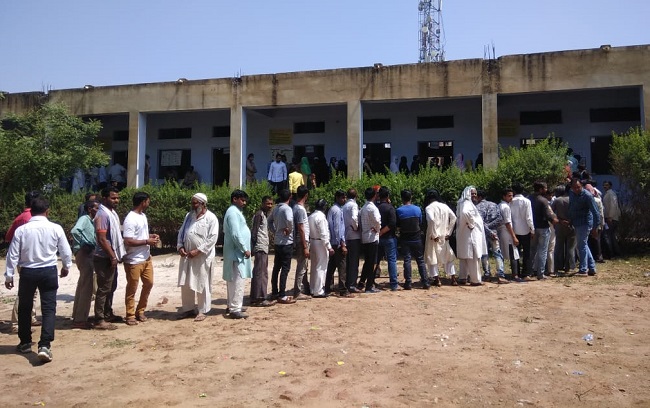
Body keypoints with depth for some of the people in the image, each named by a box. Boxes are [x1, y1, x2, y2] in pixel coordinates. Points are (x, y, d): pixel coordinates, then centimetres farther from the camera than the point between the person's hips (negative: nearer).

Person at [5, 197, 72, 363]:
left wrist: (9, 275, 8)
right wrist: (66, 266, 20)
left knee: (24, 308, 18)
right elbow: (66, 251, 2)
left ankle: (25, 342, 31)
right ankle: (45, 345, -11)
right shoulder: (55, 228, -6)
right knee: (49, 309, 1)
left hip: (27, 272, 1)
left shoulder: (21, 229, -5)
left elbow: (13, 254, -2)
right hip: (48, 271, -1)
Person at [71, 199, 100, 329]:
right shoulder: (84, 218, -11)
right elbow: (75, 230, -30)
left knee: (83, 286, 17)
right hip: (84, 253, -10)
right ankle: (80, 320, -2)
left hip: (89, 253, 10)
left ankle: (77, 316, 29)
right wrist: (84, 243, -21)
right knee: (87, 287, -7)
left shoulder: (90, 220, 17)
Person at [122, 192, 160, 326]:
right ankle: (130, 315, 18)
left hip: (146, 257, 9)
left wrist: (150, 236, 3)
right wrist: (147, 241, -20)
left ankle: (140, 311, 28)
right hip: (134, 261, -9)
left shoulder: (143, 216, 9)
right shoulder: (130, 219, -20)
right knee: (132, 289, 4)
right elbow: (128, 241, -25)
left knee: (149, 283, 14)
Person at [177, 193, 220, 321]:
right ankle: (188, 308, 26)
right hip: (187, 255, 6)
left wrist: (197, 251, -19)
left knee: (202, 285, 3)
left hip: (202, 257, -6)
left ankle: (202, 311, 15)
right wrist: (180, 246, -2)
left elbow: (213, 238, -15)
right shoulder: (189, 216, 11)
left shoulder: (211, 218, -9)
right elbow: (181, 232, 15)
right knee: (185, 284, 12)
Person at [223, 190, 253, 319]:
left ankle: (233, 305, 24)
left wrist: (244, 249, 16)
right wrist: (245, 249, -18)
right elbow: (235, 234, -22)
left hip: (237, 252, 11)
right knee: (237, 281, -10)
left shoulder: (235, 211, 17)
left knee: (233, 281, 15)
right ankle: (235, 310, -9)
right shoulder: (233, 212, -15)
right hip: (237, 252, -11)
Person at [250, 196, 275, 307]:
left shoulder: (265, 215, 20)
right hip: (260, 248, -10)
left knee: (259, 273, 11)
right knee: (261, 274, -9)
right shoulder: (259, 214, -9)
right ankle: (260, 298, -7)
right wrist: (254, 246, -20)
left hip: (264, 248, 10)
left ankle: (255, 298, 16)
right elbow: (254, 232, -16)